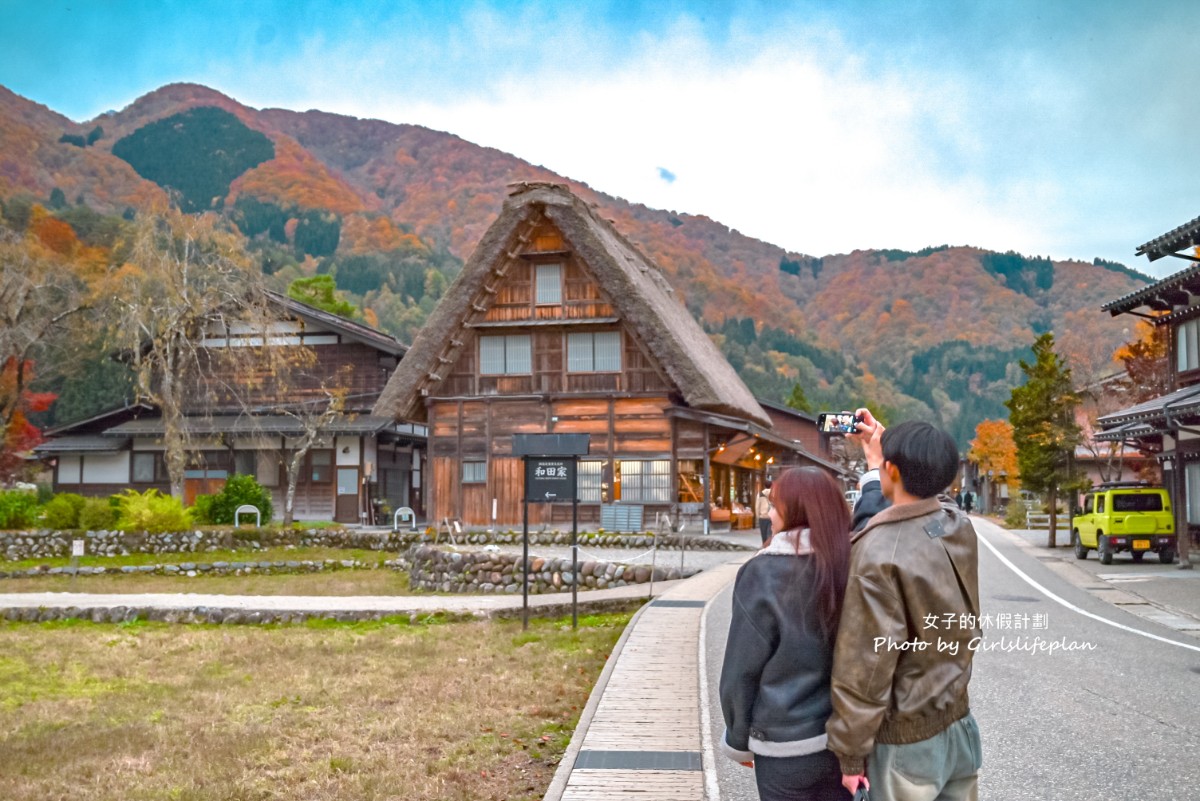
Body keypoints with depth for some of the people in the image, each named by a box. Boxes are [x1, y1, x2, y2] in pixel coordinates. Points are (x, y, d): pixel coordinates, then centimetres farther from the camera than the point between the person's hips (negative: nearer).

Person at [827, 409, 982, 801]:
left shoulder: (879, 555, -24)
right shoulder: (959, 526, -4)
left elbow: (865, 669, -21)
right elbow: (905, 513, 21)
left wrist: (851, 753, -11)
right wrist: (875, 457, 30)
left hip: (907, 742, -7)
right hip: (959, 725, 7)